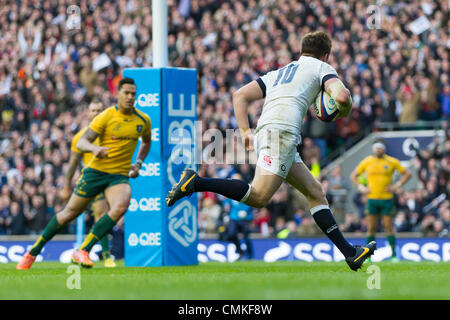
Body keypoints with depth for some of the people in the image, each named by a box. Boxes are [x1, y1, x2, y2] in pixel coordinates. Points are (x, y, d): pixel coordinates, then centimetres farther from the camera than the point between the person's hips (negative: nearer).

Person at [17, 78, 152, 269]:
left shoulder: (143, 120, 4)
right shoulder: (106, 117, -8)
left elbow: (146, 142, 26)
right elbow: (81, 143, -13)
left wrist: (138, 163, 11)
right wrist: (94, 148, -34)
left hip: (120, 175, 2)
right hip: (96, 171, -2)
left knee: (120, 207, -28)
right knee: (70, 212, 2)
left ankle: (82, 252, -22)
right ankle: (33, 252, 20)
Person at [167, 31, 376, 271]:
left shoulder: (279, 73, 33)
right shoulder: (322, 68, 15)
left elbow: (240, 95, 24)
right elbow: (341, 96, -4)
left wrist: (245, 131, 19)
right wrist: (343, 112, 18)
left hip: (264, 131, 9)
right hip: (281, 130, -8)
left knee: (315, 192, 11)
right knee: (258, 197, -19)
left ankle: (349, 252, 8)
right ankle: (196, 183, -26)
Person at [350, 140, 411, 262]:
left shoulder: (392, 162, 2)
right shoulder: (366, 162, 6)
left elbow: (407, 174, 8)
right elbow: (353, 175, 16)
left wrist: (397, 186, -2)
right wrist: (361, 188, 2)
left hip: (387, 198, -1)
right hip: (372, 199, 1)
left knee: (389, 227, -3)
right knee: (371, 228, 0)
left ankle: (393, 255, 3)